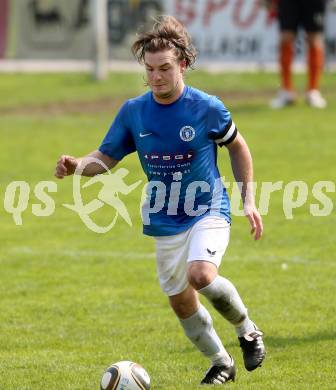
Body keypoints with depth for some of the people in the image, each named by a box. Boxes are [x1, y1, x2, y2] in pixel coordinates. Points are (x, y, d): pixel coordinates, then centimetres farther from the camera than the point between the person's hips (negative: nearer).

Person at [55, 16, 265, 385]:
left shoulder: (207, 108, -11)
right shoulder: (133, 111, -5)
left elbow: (237, 147, 5)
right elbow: (106, 158, 3)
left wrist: (248, 199, 4)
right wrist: (77, 165, -19)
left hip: (208, 211, -4)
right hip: (165, 221, 4)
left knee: (201, 275, -30)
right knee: (181, 302, 9)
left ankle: (247, 329, -2)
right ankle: (221, 363, 33)